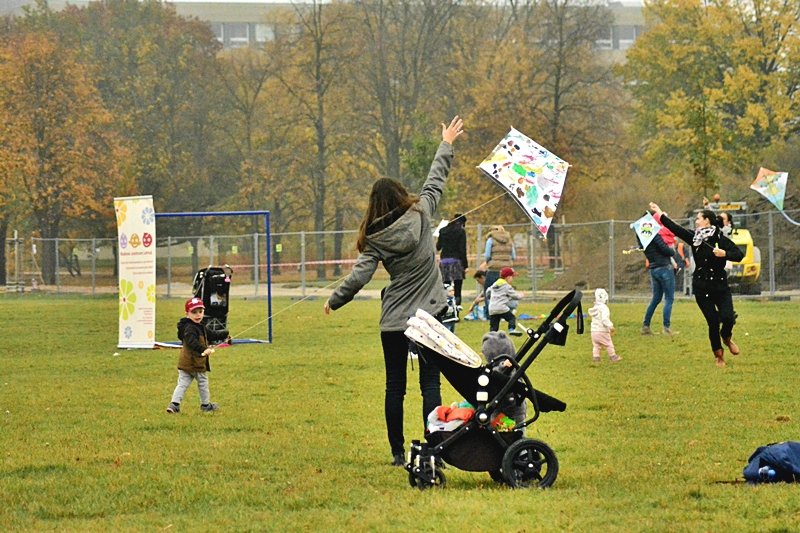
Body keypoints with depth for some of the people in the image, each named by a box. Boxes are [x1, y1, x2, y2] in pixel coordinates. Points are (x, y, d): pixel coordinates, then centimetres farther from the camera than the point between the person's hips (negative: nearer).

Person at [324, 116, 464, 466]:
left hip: (394, 321, 0)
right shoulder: (420, 216, -4)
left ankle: (398, 453, 10)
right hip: (429, 317, 0)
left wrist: (334, 301, 7)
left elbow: (359, 276, -9)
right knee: (430, 384, 1)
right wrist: (446, 145, 20)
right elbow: (435, 181, 7)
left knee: (395, 387, 9)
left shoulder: (375, 240, -6)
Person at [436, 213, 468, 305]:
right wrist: (465, 265, -6)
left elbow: (438, 247, 17)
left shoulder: (443, 231, 10)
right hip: (456, 261, -4)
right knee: (457, 292, -5)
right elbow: (462, 249, -8)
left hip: (444, 260, 4)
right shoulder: (461, 231, -4)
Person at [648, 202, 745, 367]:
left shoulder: (720, 239, -7)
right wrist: (660, 213, 10)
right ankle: (719, 356, 15)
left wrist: (725, 254, -26)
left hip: (720, 287, -2)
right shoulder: (694, 237, 4)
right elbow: (675, 228, 7)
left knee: (727, 317, -17)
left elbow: (739, 255, -10)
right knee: (713, 322, -2)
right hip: (702, 289, 2)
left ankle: (727, 337, 18)